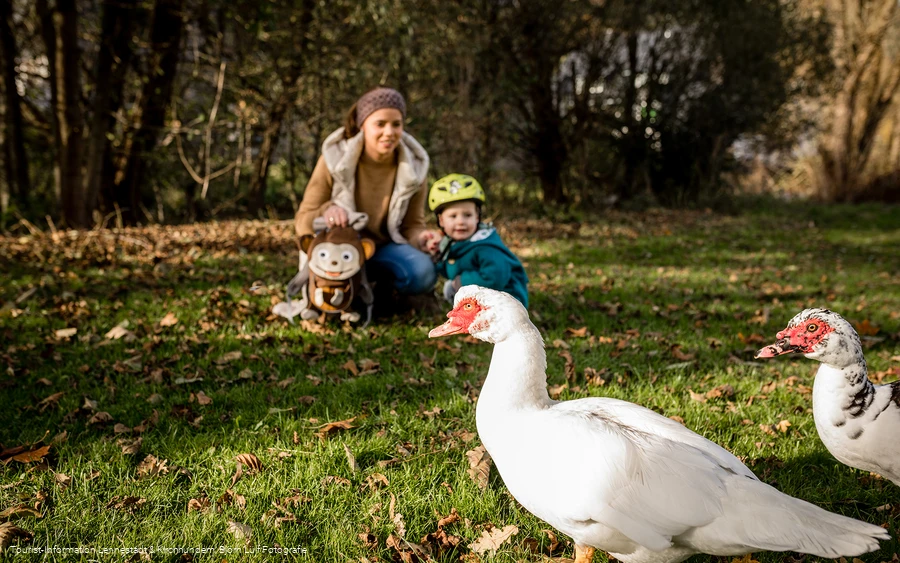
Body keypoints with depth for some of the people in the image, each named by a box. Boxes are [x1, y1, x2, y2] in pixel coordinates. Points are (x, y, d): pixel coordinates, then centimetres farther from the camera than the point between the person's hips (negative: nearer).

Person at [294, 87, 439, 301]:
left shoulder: (413, 167, -7)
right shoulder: (335, 157, -14)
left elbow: (412, 225, 0)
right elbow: (302, 220, -13)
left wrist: (420, 238, -26)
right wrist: (326, 213, -37)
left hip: (385, 247, 3)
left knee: (423, 273, -29)